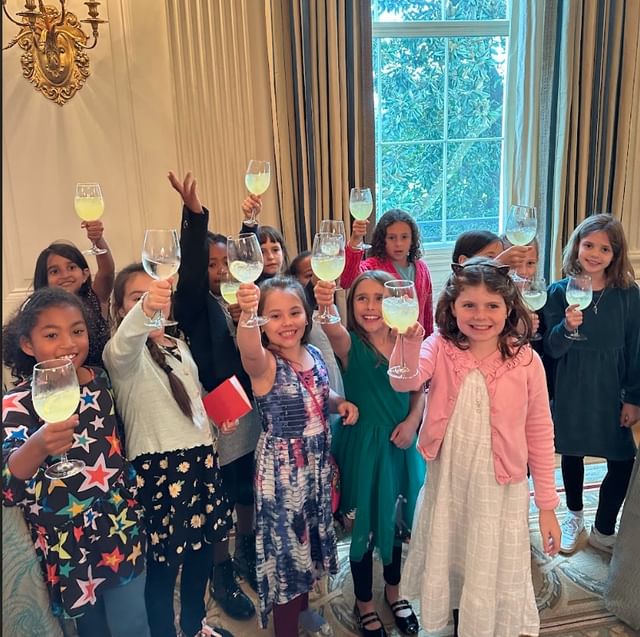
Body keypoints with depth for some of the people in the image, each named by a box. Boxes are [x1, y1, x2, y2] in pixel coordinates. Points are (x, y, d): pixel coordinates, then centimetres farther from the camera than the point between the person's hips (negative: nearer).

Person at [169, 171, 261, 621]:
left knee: (248, 490, 20)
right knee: (219, 499, 10)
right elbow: (189, 277, -30)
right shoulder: (192, 304, -12)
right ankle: (222, 573, 30)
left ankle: (247, 555, 43)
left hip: (248, 410, 6)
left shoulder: (234, 299, 4)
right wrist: (194, 215, -42)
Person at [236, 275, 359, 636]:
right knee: (287, 544, 7)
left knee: (310, 538, 22)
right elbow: (249, 350, -46)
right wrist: (247, 315, -65)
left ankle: (303, 608, 47)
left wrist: (340, 403, -4)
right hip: (282, 469, -6)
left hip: (319, 462, 7)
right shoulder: (265, 364, -20)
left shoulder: (315, 355, -1)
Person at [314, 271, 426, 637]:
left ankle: (394, 592, 46)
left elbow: (419, 391, 7)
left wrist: (412, 422, -11)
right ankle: (365, 603, 36)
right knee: (365, 526, 11)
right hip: (362, 446, -4)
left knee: (397, 521, 20)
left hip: (400, 446, 4)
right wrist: (326, 307, -61)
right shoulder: (350, 343, -15)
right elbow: (333, 330, -40)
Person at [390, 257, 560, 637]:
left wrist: (548, 505, 1)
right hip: (447, 486, 2)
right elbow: (405, 381, -30)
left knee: (496, 578, 14)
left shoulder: (526, 361, -11)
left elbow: (540, 435, -4)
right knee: (451, 570, 21)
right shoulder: (441, 348, -10)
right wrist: (409, 340, -51)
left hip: (501, 491, -1)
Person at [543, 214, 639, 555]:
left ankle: (603, 531, 25)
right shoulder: (560, 291, -9)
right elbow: (552, 350, -11)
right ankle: (574, 516, 42)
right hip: (571, 391, 0)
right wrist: (567, 326, -31)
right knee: (572, 454, 16)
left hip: (611, 391, 0)